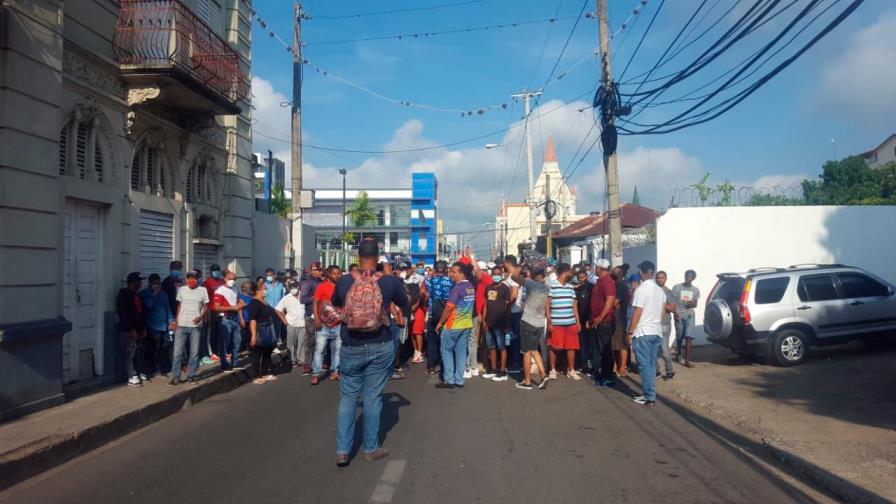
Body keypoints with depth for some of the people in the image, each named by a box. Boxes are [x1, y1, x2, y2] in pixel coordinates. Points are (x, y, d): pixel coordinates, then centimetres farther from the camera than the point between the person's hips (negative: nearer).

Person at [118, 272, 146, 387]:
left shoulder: (136, 295, 16)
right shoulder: (124, 295, -10)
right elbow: (124, 314, -17)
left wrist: (143, 328, 17)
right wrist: (131, 329, -20)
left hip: (138, 329, 8)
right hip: (129, 330, -8)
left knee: (138, 353, 12)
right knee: (130, 353, -6)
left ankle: (139, 373, 19)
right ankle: (132, 377, -4)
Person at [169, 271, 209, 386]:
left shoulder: (203, 290, 1)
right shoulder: (182, 289, 6)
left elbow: (206, 307, 3)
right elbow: (179, 306, 12)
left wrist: (201, 317, -15)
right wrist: (176, 321, 4)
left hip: (196, 325, -1)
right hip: (182, 325, 1)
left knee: (194, 352, 5)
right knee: (178, 352, 0)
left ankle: (191, 374, 16)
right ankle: (175, 377, 4)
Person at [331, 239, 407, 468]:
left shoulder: (344, 281, -7)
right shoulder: (389, 281, -9)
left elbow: (335, 306, 13)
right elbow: (404, 303, 12)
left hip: (351, 347, 0)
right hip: (380, 347, 0)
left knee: (348, 398, 11)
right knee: (373, 397, 9)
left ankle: (342, 451, 12)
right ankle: (370, 449, 20)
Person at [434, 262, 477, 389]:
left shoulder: (457, 287, -18)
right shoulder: (471, 286, 7)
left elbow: (449, 308, -18)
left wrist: (440, 322, -9)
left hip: (453, 325, -7)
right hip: (467, 324, 7)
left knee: (447, 351, 5)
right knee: (461, 352, 9)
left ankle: (450, 380, 4)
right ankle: (459, 381, 12)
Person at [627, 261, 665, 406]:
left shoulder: (641, 289, -14)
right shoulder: (660, 290, 10)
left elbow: (637, 313, -16)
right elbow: (662, 311, 15)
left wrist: (630, 332, -11)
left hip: (643, 332, -7)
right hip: (657, 332, 8)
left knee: (645, 366, -2)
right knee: (652, 365, 13)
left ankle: (649, 397, -1)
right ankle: (650, 394, 16)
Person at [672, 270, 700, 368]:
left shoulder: (695, 290, 8)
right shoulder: (677, 287, 1)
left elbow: (695, 304, 12)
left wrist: (692, 304, -12)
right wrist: (675, 313, -12)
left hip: (690, 315, 1)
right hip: (679, 315, -1)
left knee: (689, 337, -12)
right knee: (679, 337, 10)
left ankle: (687, 361, -15)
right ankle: (679, 354, 38)